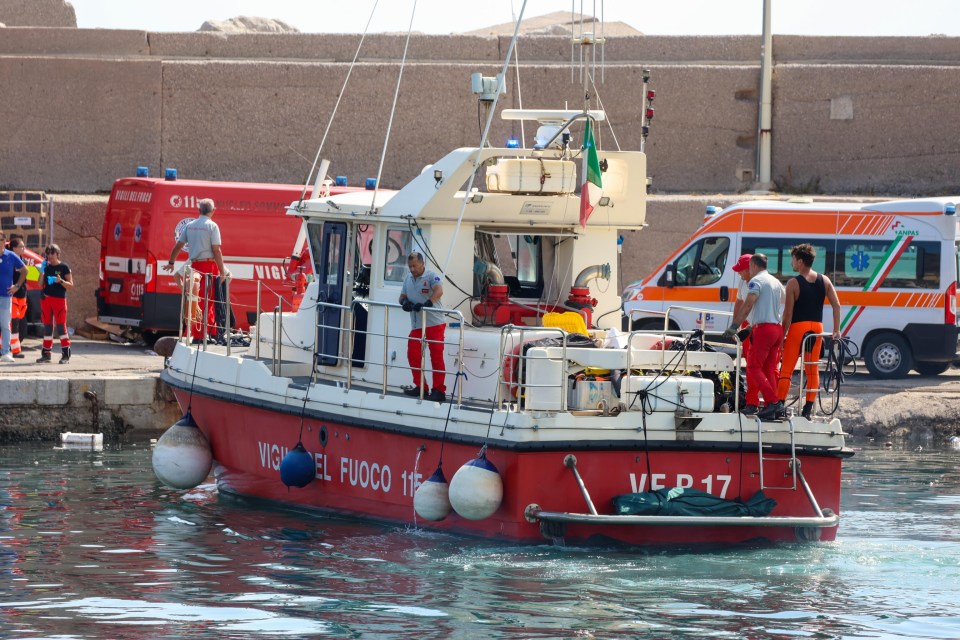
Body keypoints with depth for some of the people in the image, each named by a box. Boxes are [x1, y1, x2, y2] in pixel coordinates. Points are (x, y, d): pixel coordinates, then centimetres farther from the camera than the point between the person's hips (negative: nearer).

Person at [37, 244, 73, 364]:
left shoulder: (63, 267, -1)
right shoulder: (46, 266, 11)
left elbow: (70, 285, -2)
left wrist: (61, 281, -20)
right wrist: (42, 271, -4)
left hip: (59, 299, -5)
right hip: (45, 299, 5)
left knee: (61, 326, -9)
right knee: (47, 327, 8)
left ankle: (66, 354, -9)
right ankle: (46, 353, 12)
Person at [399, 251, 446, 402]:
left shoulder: (431, 277, -10)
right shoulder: (408, 278, 13)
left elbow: (439, 291, -27)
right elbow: (402, 296, 17)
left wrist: (428, 303, -44)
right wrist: (404, 302, -8)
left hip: (434, 323, -7)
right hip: (417, 325, 7)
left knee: (436, 356, -6)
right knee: (412, 355, 5)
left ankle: (439, 390, -4)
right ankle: (420, 387, 16)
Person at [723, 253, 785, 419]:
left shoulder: (756, 281, -5)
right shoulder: (776, 282, 21)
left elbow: (747, 306, -15)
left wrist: (734, 326, -17)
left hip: (763, 329, -8)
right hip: (778, 329, 8)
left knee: (754, 367, -7)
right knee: (769, 369, 9)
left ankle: (773, 402, -18)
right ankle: (771, 406, 2)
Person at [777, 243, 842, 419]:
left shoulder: (793, 283, -10)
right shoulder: (824, 280, 5)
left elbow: (788, 313, -11)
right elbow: (836, 305, 2)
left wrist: (783, 334, -4)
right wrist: (836, 330, 7)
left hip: (798, 327, -5)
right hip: (816, 328, 5)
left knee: (786, 369, 0)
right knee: (813, 369, 10)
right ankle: (808, 409, 9)